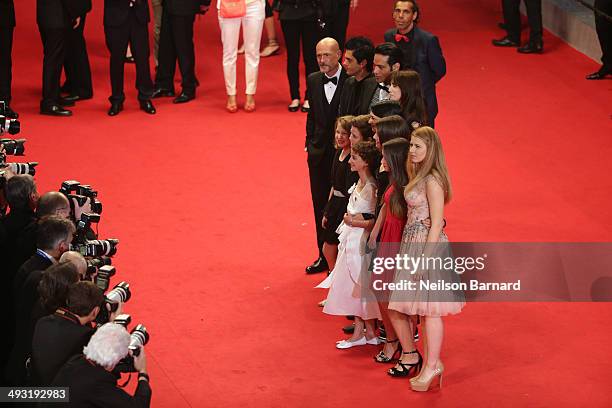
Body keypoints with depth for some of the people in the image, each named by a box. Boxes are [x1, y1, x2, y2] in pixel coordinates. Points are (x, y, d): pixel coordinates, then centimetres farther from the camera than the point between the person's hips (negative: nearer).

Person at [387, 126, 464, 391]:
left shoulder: (432, 180, -16)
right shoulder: (418, 177, 12)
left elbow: (436, 223, -17)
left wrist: (425, 258, -19)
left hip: (428, 245, -10)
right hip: (410, 245, 10)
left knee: (429, 308, -2)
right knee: (396, 308, 12)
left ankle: (432, 365, 7)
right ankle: (410, 357, 28)